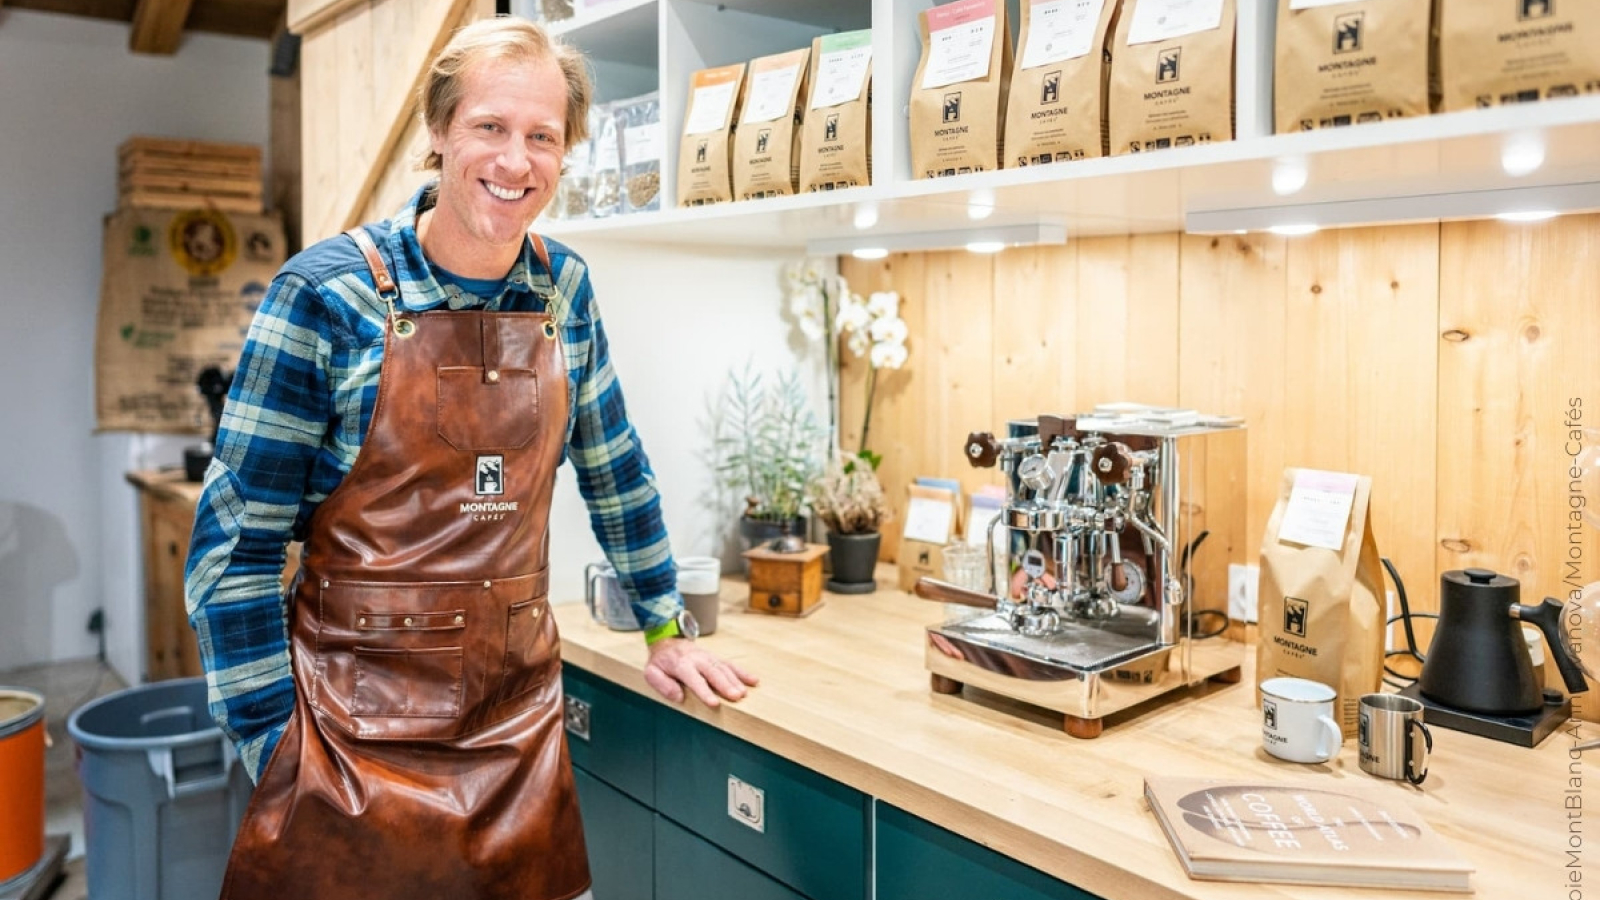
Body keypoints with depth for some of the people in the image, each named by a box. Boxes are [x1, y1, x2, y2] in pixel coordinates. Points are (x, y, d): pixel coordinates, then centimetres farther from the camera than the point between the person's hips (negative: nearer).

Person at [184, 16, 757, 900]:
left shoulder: (565, 289, 1)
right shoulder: (325, 294, -13)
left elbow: (615, 471, 11)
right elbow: (236, 540, -10)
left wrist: (665, 626, 12)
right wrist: (275, 743, -11)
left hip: (519, 703, 4)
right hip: (359, 718, -3)